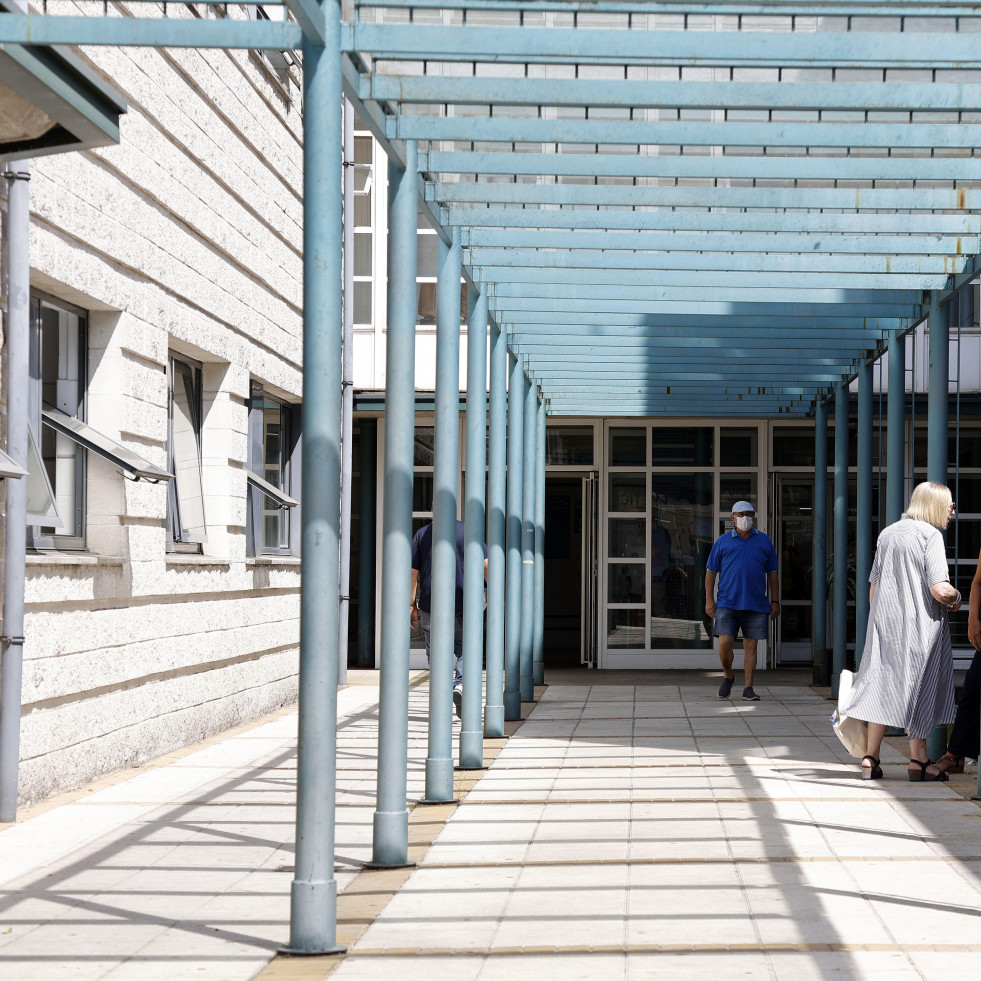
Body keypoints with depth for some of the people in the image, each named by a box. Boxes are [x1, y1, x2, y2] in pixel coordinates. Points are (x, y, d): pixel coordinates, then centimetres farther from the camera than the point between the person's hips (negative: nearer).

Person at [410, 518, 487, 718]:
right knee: (464, 649, 9)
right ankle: (461, 685, -16)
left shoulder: (422, 534, 5)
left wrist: (413, 605, 7)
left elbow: (413, 573, 3)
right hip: (463, 604, 0)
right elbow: (486, 565, -2)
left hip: (430, 604, 0)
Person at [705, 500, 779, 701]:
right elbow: (711, 571, 8)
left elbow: (772, 573, 13)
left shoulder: (764, 541, 10)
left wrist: (775, 601, 7)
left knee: (751, 646, 0)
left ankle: (748, 688, 5)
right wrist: (709, 600, 0)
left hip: (756, 604, 1)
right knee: (724, 644, -9)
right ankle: (728, 676, 17)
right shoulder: (723, 542, 6)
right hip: (727, 603, -1)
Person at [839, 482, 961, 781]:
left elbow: (873, 587, 14)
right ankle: (918, 759, 6)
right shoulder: (931, 535, -10)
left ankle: (870, 758, 9)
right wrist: (956, 598, 3)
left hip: (884, 622, 6)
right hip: (919, 624, -6)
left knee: (881, 684, 9)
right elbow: (939, 590, -18)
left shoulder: (888, 534, 11)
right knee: (917, 688, 3)